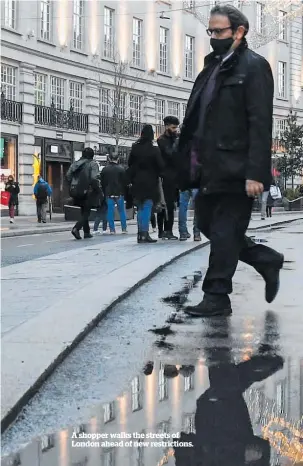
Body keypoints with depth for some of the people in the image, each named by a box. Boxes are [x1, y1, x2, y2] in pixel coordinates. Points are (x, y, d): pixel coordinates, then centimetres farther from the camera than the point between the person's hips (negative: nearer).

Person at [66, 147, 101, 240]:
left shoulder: (75, 164, 9)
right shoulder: (93, 164, -8)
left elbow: (68, 176, 5)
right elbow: (94, 178, -18)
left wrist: (73, 187, 13)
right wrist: (98, 189, -7)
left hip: (77, 192, 6)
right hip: (88, 192, -6)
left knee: (84, 212, 18)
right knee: (86, 213, 0)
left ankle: (87, 232, 20)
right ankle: (76, 228, -20)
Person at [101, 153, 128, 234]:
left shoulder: (105, 169, 3)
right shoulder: (121, 169, -4)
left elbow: (102, 183, 6)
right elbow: (125, 182, -4)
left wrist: (104, 193, 13)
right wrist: (124, 192, 4)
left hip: (109, 194, 1)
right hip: (119, 194, -1)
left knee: (110, 212, 2)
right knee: (122, 211, 7)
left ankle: (112, 229, -1)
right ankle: (124, 229, 8)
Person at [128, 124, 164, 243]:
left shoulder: (135, 148, 2)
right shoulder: (154, 150, -11)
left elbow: (130, 164, 8)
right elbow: (161, 166, -10)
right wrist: (157, 175, 8)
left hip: (137, 182, 4)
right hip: (150, 183, -4)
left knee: (141, 208, 13)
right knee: (147, 207, -3)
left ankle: (140, 233, 14)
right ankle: (144, 234, -9)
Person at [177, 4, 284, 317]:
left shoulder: (253, 66, -8)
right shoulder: (214, 66, 17)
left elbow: (260, 124, -15)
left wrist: (255, 173, -21)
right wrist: (193, 161, 10)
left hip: (234, 170, -9)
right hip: (211, 168, 9)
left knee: (224, 232, -2)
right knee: (207, 223, 14)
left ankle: (217, 297, 7)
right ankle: (266, 261, 26)